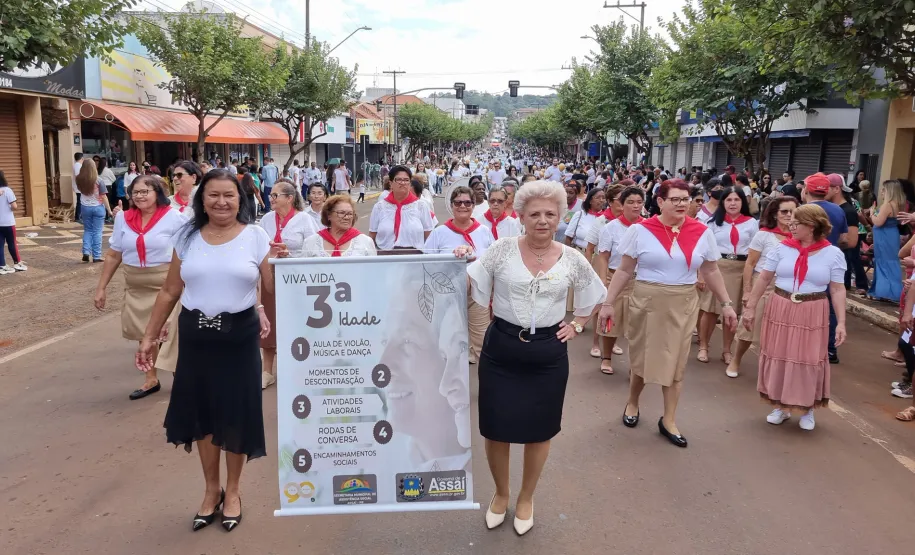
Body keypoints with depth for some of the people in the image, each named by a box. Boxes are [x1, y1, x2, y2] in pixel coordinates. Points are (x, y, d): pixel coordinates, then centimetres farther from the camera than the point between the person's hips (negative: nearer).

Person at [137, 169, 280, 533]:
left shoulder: (255, 236, -4)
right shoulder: (187, 237, 3)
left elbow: (273, 289, -5)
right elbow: (169, 292, 8)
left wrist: (279, 264, -24)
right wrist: (149, 337, 8)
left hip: (240, 336, -2)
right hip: (195, 336, 3)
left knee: (236, 413, 7)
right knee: (202, 413, 12)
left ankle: (232, 491, 29)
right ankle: (211, 489, 33)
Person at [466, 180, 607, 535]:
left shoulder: (572, 260, -1)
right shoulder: (503, 249, -6)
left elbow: (595, 297, 16)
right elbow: (470, 287, -5)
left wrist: (577, 326, 6)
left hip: (548, 353, 1)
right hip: (501, 349, -1)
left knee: (539, 430, 12)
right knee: (496, 428, 8)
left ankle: (526, 499, 36)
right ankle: (501, 493, 35)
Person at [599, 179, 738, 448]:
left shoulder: (702, 233, -1)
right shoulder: (640, 230, -8)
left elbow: (712, 272, 9)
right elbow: (624, 271, -3)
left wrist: (726, 304, 7)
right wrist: (608, 303, -4)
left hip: (683, 306, 2)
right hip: (646, 302, -2)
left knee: (676, 362, 8)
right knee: (641, 357, 10)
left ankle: (669, 420, 21)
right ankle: (632, 403, 37)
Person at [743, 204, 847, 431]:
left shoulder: (833, 254, -5)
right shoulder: (783, 248, -2)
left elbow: (838, 290, -4)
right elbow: (764, 278, 1)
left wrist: (841, 322, -10)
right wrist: (750, 307, 0)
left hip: (812, 315, -2)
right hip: (780, 310, 2)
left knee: (809, 361, 5)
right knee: (779, 357, 9)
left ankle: (808, 410, 25)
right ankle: (781, 406, 26)